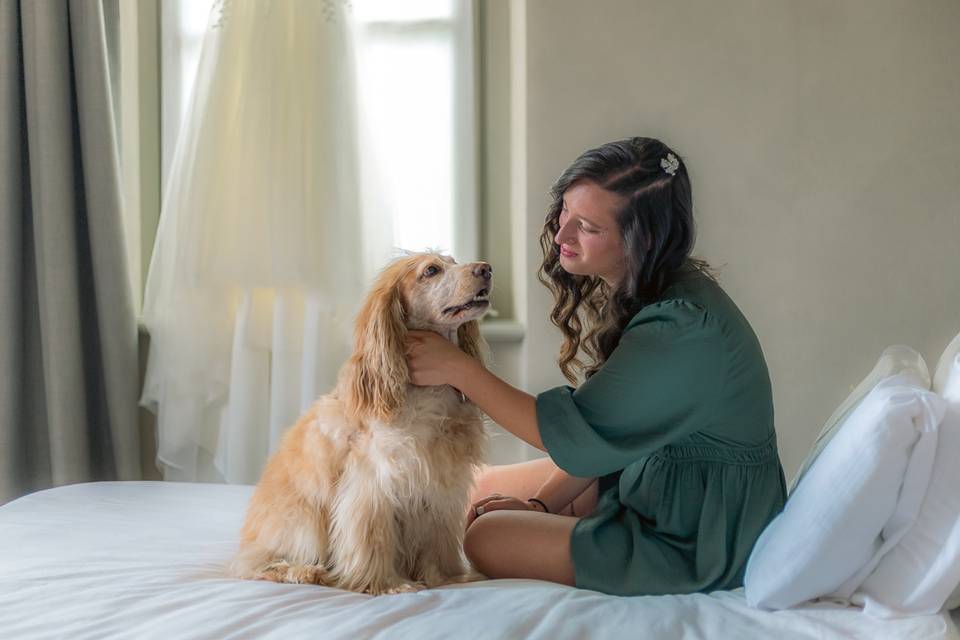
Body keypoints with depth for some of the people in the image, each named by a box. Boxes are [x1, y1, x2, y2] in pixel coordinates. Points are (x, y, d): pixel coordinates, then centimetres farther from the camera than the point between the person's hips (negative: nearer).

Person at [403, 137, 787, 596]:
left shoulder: (682, 326, -31)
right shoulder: (632, 293, 1)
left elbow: (577, 435, -26)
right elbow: (605, 427, 7)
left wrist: (459, 369, -22)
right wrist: (542, 503, -2)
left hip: (695, 540, -10)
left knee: (487, 538, -11)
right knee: (485, 489, 15)